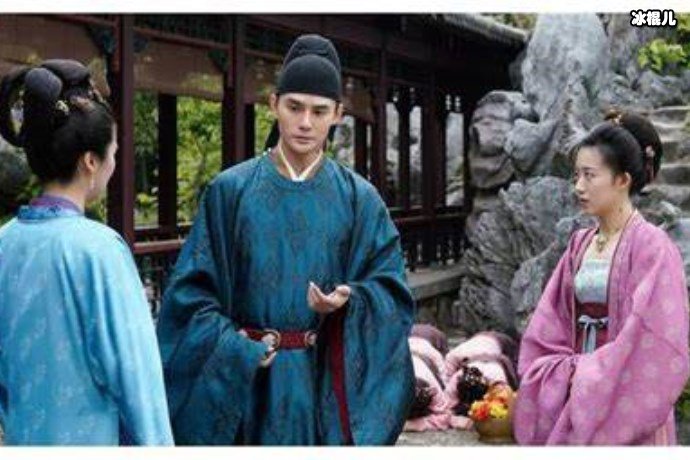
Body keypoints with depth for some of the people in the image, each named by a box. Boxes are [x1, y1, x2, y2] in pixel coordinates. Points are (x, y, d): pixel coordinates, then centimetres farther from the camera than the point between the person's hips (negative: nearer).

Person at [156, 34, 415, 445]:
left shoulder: (360, 198, 3)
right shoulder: (230, 190, 0)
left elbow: (391, 288, 3)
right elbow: (193, 289, -1)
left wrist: (347, 302, -17)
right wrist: (236, 352, -13)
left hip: (329, 379, 1)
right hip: (244, 380, -1)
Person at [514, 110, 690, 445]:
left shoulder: (650, 247, -11)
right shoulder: (580, 244, 8)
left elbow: (655, 346, -17)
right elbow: (547, 327, 9)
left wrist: (591, 379, -12)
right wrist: (568, 375, -6)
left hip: (627, 416, -6)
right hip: (578, 406, 6)